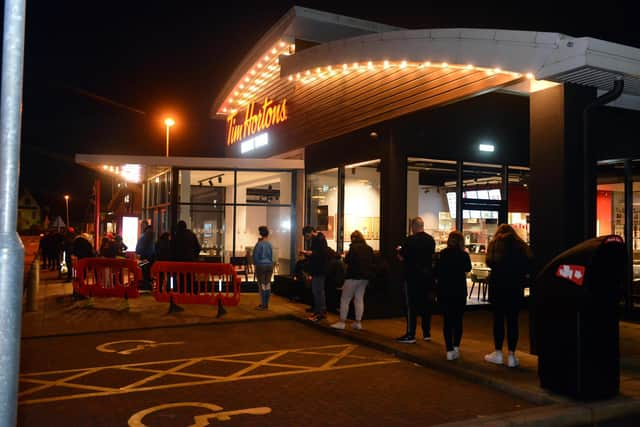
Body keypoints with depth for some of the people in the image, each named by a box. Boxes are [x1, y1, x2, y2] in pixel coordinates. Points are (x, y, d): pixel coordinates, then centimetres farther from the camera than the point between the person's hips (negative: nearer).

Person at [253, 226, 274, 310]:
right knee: (268, 285, 7)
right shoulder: (270, 244, 5)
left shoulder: (259, 244, -10)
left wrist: (255, 264, 5)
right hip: (269, 265, 5)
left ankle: (263, 305, 0)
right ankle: (266, 304, 12)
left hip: (261, 265, -5)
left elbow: (255, 255, -6)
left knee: (262, 285, -1)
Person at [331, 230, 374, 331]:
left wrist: (345, 257, 8)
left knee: (345, 299, 1)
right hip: (365, 277, 7)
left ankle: (342, 322, 0)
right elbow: (372, 262, 13)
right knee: (359, 299, 11)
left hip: (354, 276, -6)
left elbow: (347, 260, -11)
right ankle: (358, 322, 10)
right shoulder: (369, 248, 7)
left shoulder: (354, 247, -11)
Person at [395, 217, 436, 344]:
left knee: (411, 305, 0)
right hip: (428, 275, 6)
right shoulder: (431, 240, 3)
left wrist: (399, 250, 11)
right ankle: (427, 333, 19)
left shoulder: (409, 240, -14)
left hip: (413, 276, -5)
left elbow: (401, 258, -10)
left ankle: (410, 335, 2)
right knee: (426, 304, 12)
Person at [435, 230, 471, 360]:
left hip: (444, 291, 1)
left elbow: (436, 272, 0)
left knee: (447, 320, 5)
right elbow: (468, 269, 11)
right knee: (458, 319, 13)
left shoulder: (442, 254, -6)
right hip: (459, 291, -1)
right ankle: (456, 346, 7)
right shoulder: (464, 255, -8)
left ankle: (450, 350, 1)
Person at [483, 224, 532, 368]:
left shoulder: (495, 243, -1)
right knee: (512, 320, 5)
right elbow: (528, 265, 1)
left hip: (498, 284, -2)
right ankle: (511, 355, 5)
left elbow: (489, 262, -9)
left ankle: (498, 353, 11)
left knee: (498, 318, 7)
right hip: (516, 286, 2)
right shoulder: (521, 245, 6)